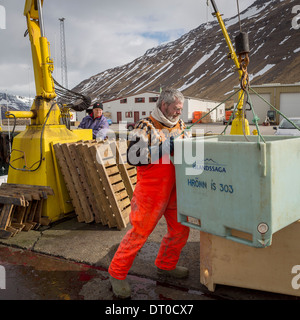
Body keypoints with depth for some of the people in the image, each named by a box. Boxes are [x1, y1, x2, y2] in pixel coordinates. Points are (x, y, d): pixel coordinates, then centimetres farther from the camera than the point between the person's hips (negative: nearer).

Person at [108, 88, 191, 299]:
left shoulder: (180, 125, 11)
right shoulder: (146, 127, -13)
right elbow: (133, 157, -23)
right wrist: (164, 148, -25)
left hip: (174, 190, 8)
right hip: (151, 191, -7)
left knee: (180, 230, 14)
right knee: (139, 232, -2)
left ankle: (166, 265, 37)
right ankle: (117, 273, 15)